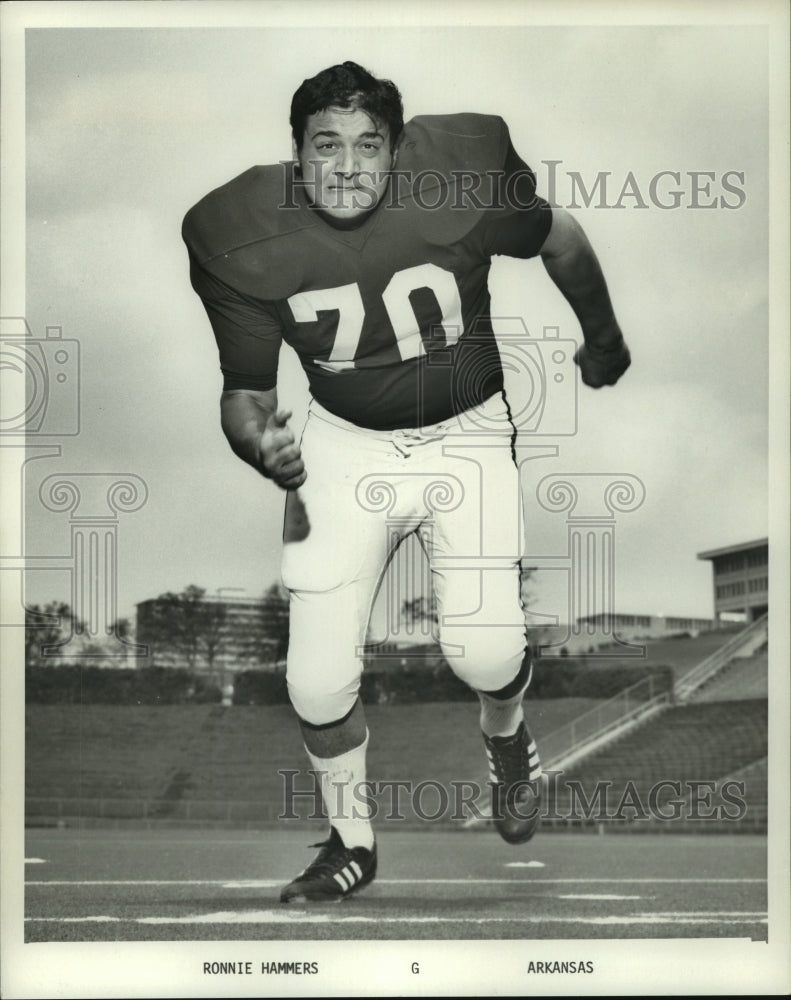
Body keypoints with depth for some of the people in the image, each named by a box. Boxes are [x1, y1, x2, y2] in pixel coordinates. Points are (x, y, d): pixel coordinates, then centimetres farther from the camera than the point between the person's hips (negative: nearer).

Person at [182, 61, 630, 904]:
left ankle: (506, 738, 25)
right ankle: (350, 841, 22)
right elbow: (245, 389, -8)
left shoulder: (463, 178, -20)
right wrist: (261, 443, -31)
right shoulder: (245, 241, -17)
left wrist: (604, 337, 16)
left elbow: (559, 239, 1)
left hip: (466, 433, -1)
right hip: (341, 443, 1)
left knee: (486, 654, -16)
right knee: (317, 681, -9)